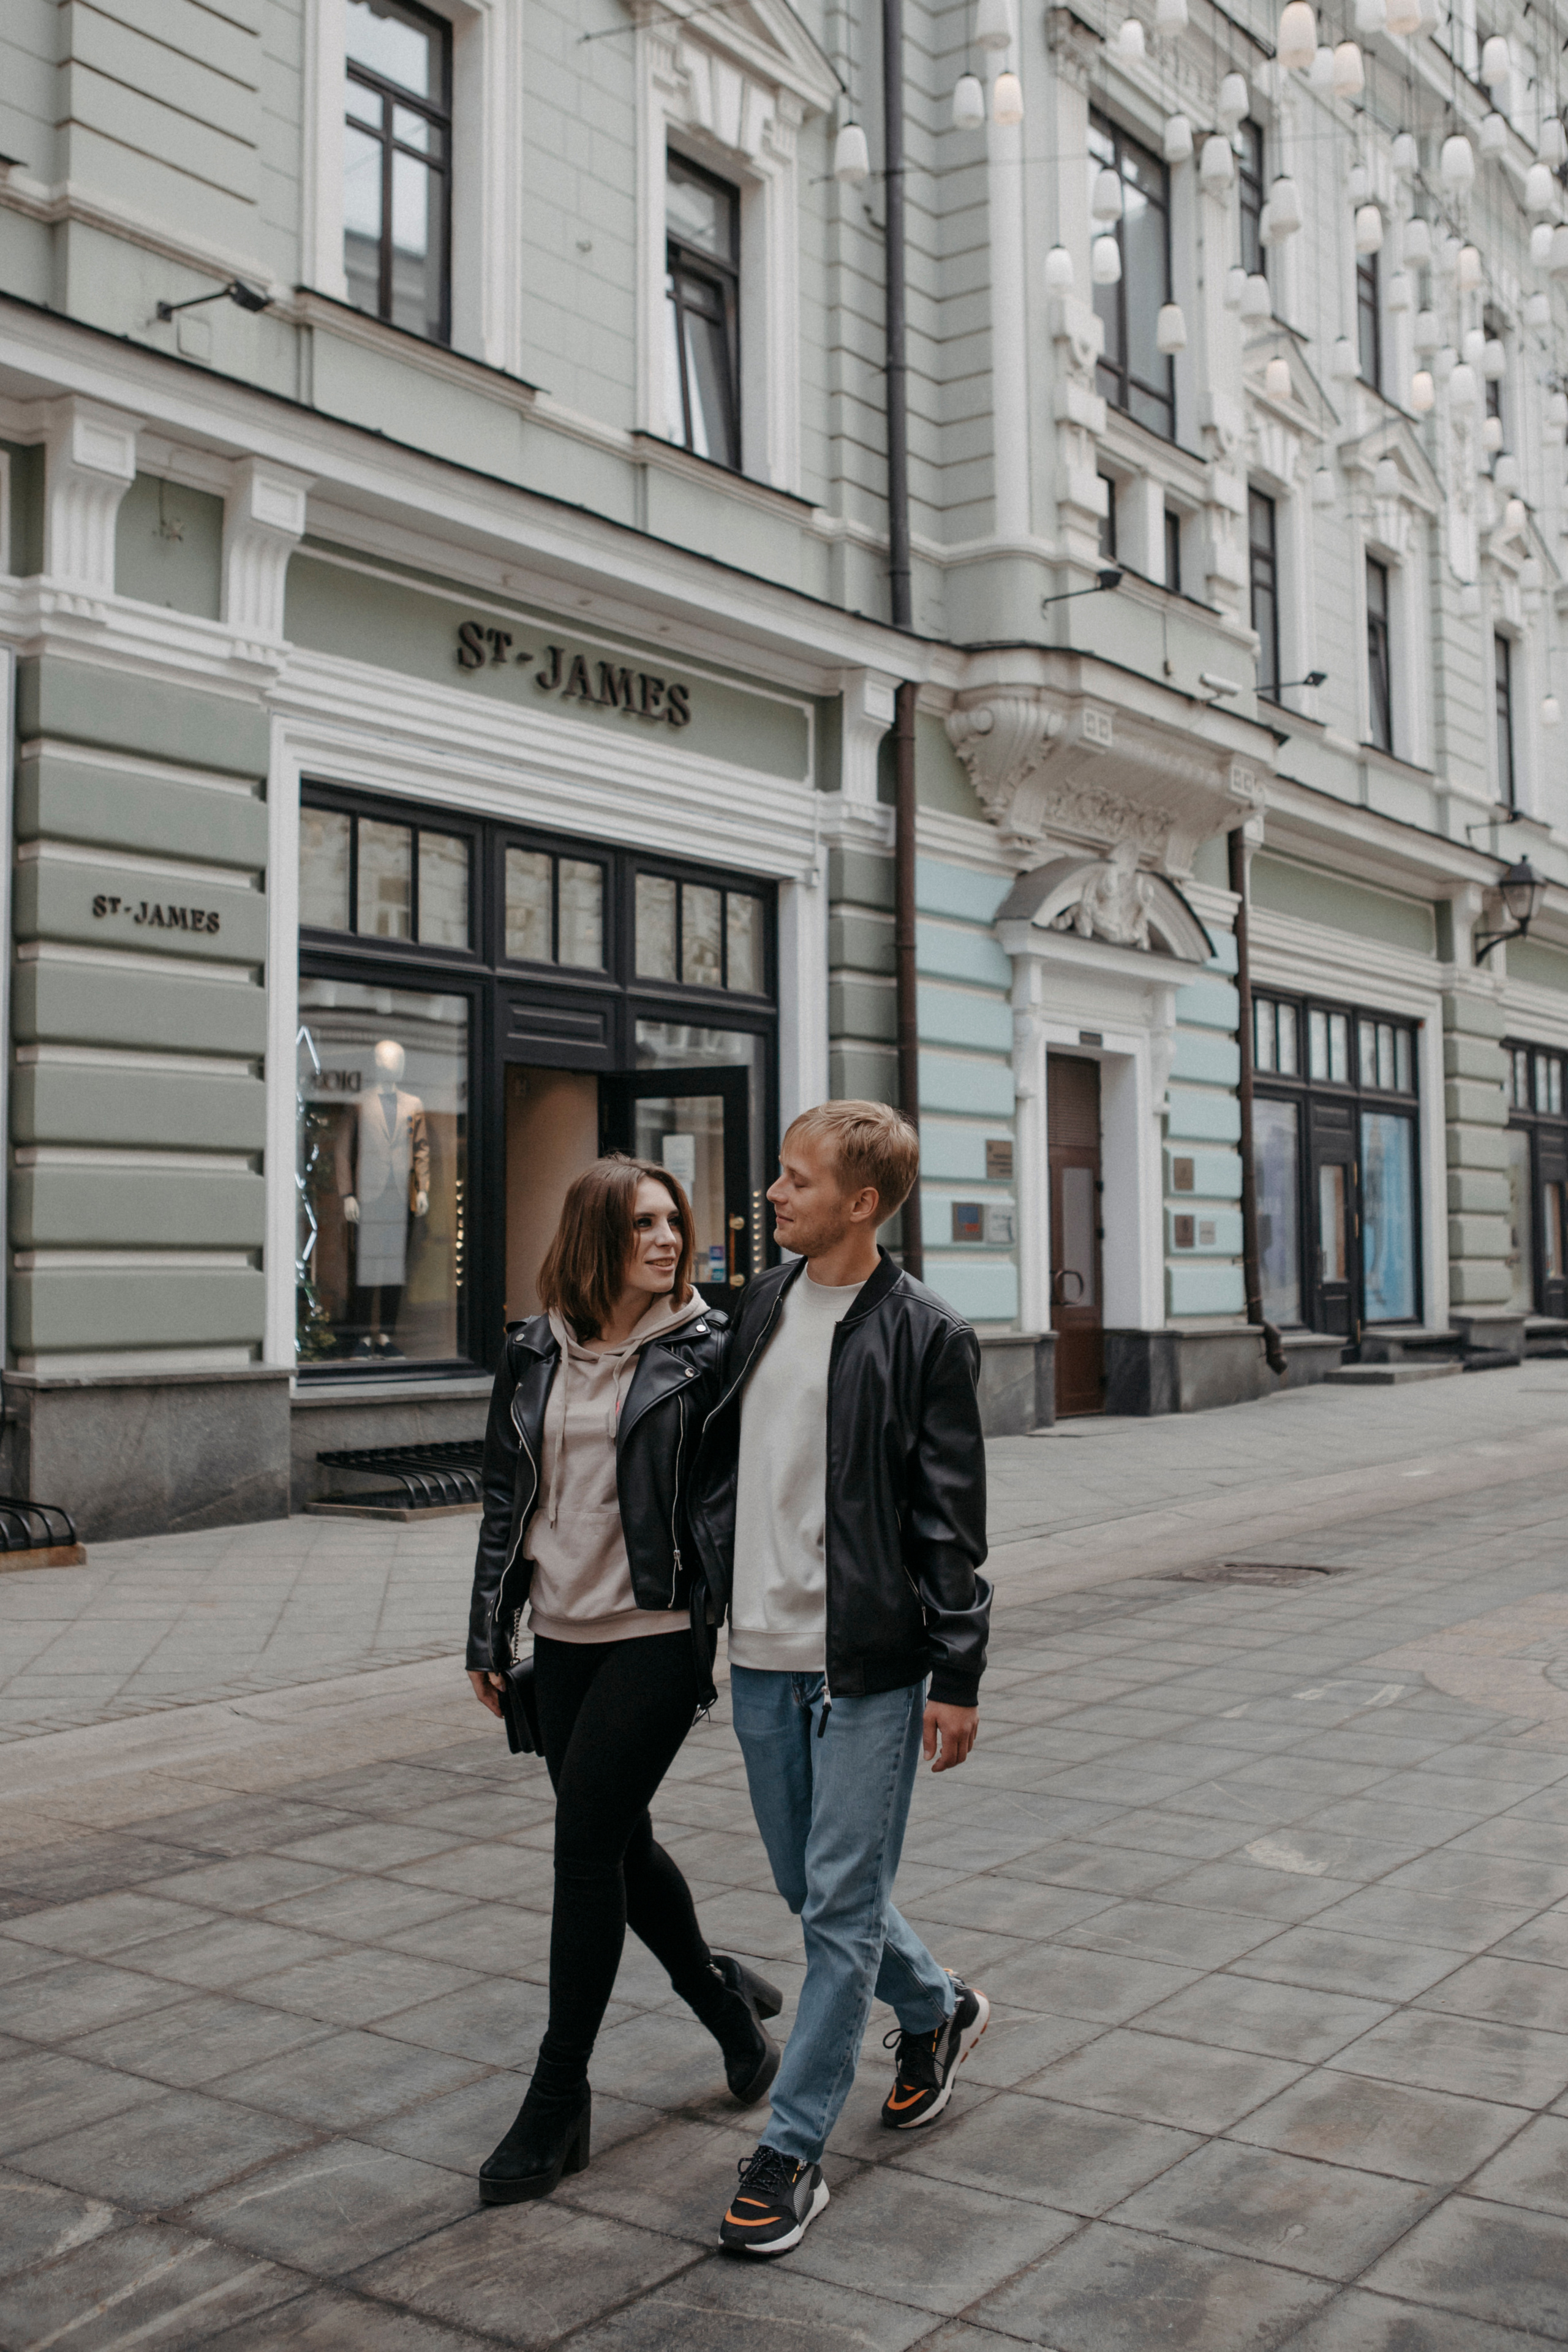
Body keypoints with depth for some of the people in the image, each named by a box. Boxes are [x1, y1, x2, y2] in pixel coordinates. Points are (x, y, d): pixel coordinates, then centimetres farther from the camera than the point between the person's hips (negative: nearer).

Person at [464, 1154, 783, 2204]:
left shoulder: (705, 1348, -6)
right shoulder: (535, 1352, 6)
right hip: (565, 1635, 5)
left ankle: (559, 2098, 7)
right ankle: (727, 2000, 39)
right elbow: (506, 1498, 11)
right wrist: (491, 1635, 10)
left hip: (659, 1633, -5)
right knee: (618, 1843, 14)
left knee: (586, 1846, -6)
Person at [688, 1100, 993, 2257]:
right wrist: (707, 1598, 12)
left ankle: (793, 2151, 12)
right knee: (811, 1889, 17)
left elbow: (951, 1523, -10)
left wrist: (958, 1678, -10)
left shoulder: (925, 1335, -11)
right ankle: (939, 2008, 43)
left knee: (842, 1907, 1)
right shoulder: (760, 1309, 7)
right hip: (761, 1652, 7)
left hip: (869, 1662, -6)